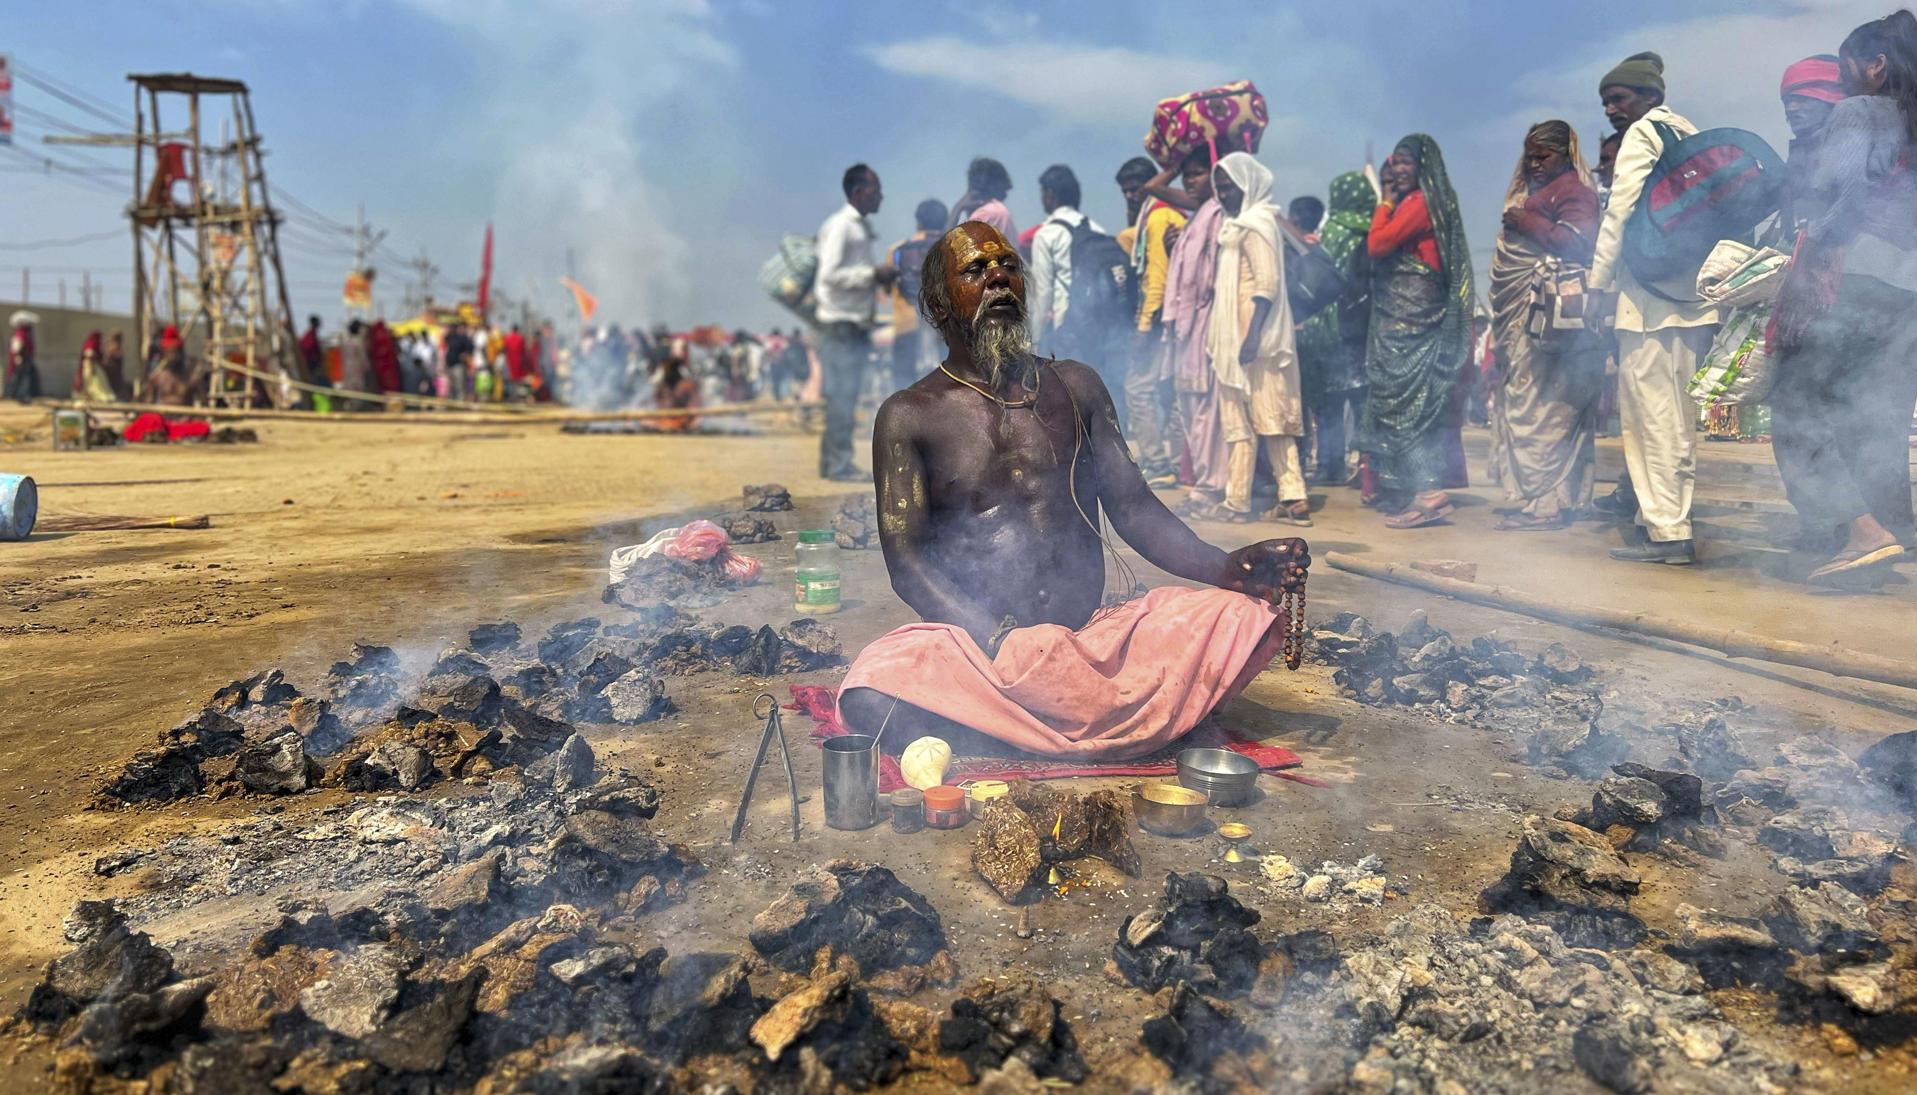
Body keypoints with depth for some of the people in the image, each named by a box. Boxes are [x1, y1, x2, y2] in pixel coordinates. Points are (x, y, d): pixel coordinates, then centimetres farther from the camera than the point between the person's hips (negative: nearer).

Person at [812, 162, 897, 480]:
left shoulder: (861, 227, 17)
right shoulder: (840, 225, -10)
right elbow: (830, 274, -18)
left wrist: (879, 278, 7)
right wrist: (872, 275, -17)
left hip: (857, 323, 9)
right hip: (840, 323, -9)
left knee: (846, 396, 11)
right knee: (841, 395, -6)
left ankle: (834, 462, 17)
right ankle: (838, 464, -2)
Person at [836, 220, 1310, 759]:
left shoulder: (1074, 386, 15)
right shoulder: (908, 416, 4)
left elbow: (1133, 506, 11)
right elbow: (905, 559, -6)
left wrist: (1227, 568, -9)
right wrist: (997, 641, -23)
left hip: (1091, 641, 4)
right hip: (972, 647, -3)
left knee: (1245, 613, -19)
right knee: (873, 697, -34)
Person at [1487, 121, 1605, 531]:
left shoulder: (1573, 190, -4)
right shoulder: (1535, 190, 25)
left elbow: (1575, 241, -19)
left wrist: (1525, 221, -13)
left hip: (1550, 312, -10)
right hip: (1526, 314, 10)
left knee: (1540, 404, -12)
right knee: (1525, 400, 8)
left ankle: (1547, 503, -11)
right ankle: (1536, 496, 12)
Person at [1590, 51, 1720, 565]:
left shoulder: (1644, 132, -3)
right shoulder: (1691, 134, 20)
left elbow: (1619, 212, -11)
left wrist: (1597, 283, -9)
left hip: (1649, 295, -9)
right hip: (1693, 296, 9)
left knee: (1650, 412, -9)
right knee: (1676, 415, 10)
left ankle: (1666, 531, -11)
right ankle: (1672, 519, 14)